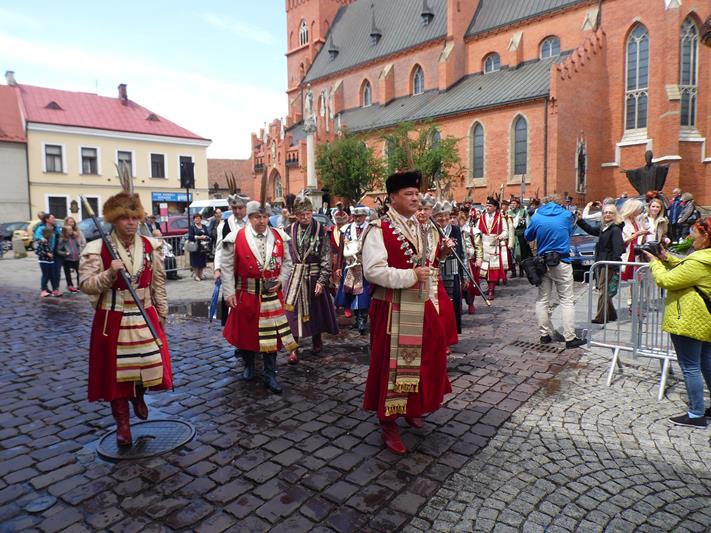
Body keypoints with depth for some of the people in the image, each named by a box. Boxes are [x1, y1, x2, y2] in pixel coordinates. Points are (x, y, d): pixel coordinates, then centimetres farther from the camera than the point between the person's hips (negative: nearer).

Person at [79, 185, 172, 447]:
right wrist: (110, 273, -26)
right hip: (113, 320, -2)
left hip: (145, 317, 3)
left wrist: (162, 312, 9)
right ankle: (122, 422, 25)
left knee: (151, 363, 6)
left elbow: (158, 282, 7)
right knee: (116, 370, 7)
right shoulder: (97, 249, -9)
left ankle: (138, 396, 41)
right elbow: (86, 285, -10)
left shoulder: (151, 246, 0)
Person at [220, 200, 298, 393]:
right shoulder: (236, 238, -8)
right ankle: (248, 365, 41)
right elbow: (227, 267, -5)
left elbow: (287, 262, 10)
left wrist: (281, 280, -5)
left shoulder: (280, 237, 0)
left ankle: (269, 375, 17)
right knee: (246, 330, 16)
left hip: (272, 294, 1)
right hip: (246, 294, -1)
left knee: (271, 335, 4)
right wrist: (229, 292, -9)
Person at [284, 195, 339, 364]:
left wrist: (321, 281, -12)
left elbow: (326, 259, -7)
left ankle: (317, 341, 34)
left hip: (314, 276, -1)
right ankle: (294, 348, 9)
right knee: (293, 312, 0)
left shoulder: (321, 230, -6)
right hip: (294, 277, 1)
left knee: (316, 310, 12)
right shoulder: (289, 231, 1)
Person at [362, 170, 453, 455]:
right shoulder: (379, 229, -14)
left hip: (420, 306, 8)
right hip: (392, 310, -8)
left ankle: (412, 409, 40)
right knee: (391, 363, 3)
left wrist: (432, 300, 16)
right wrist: (410, 276, -25)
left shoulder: (420, 227, 12)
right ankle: (389, 423, 20)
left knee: (425, 359, 17)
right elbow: (373, 270, -23)